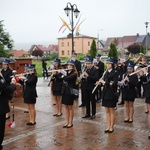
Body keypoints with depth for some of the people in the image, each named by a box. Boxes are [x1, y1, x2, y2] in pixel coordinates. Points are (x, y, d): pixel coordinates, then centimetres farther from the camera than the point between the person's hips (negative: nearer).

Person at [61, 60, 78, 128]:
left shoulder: (74, 73, -9)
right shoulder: (66, 72, 11)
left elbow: (67, 79, -22)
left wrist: (64, 76, -7)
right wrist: (63, 75, -14)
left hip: (70, 91, -6)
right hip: (65, 91, 6)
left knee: (70, 107, 2)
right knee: (66, 107, 10)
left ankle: (70, 123, 12)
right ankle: (67, 122, 20)